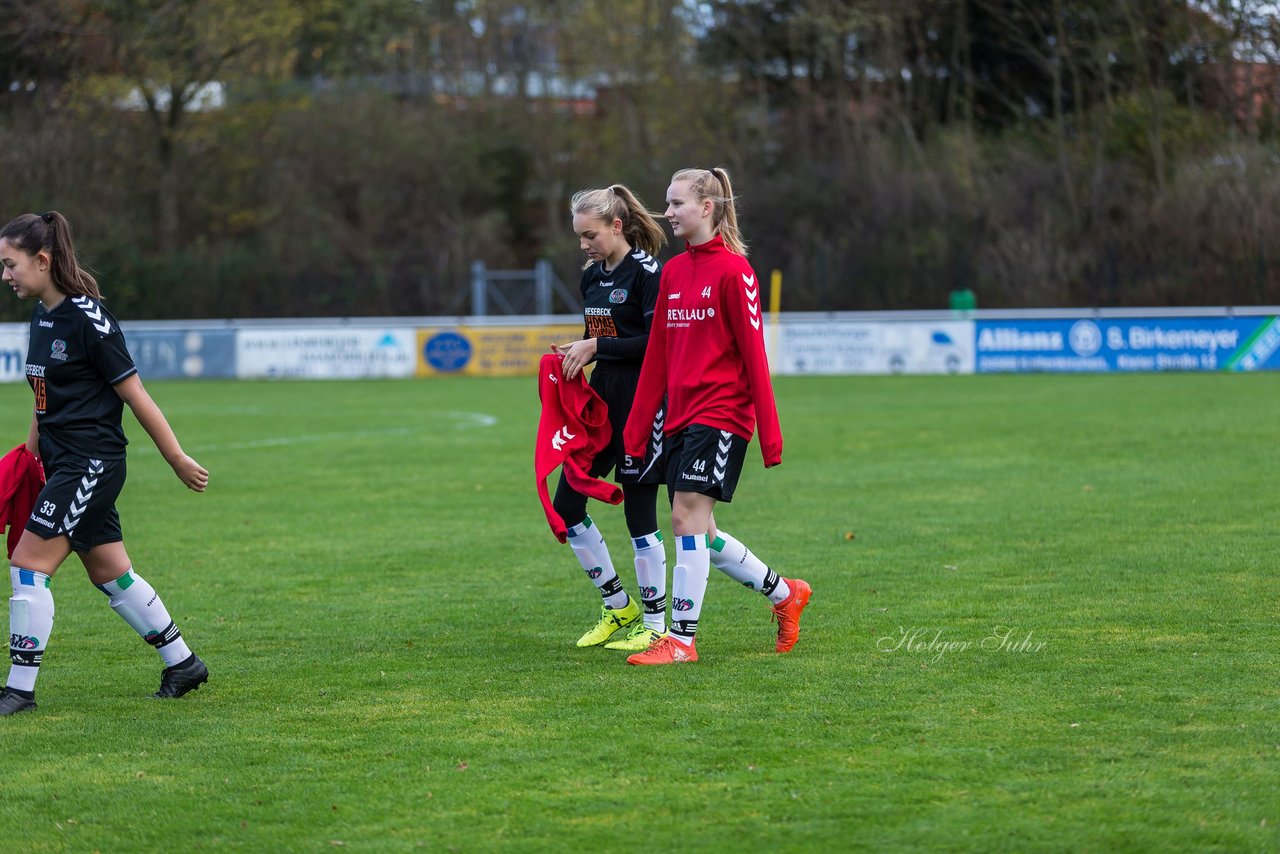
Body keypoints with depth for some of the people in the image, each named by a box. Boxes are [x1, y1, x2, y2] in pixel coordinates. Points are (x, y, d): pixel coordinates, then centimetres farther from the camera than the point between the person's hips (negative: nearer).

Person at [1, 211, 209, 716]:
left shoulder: (88, 319, -17)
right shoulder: (42, 315, 9)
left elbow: (135, 395, -13)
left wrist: (178, 459, -9)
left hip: (92, 463, -9)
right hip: (63, 462, 9)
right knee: (109, 572, 14)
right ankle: (183, 663, 24)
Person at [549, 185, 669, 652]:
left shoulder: (647, 272, -12)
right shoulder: (592, 276, 12)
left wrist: (597, 346, -16)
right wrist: (575, 352, 2)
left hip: (641, 402, -9)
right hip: (600, 399, 9)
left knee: (639, 512, -4)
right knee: (565, 506, 5)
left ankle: (654, 624, 7)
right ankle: (618, 606, 19)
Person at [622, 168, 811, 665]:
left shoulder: (732, 269, -9)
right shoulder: (673, 272, 13)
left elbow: (753, 352, -11)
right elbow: (657, 357, 15)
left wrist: (769, 431, -14)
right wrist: (636, 427, 12)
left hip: (721, 414, -8)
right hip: (680, 415, 8)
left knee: (687, 519, -13)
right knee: (699, 532, 9)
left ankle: (681, 638, -7)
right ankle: (784, 594, 27)